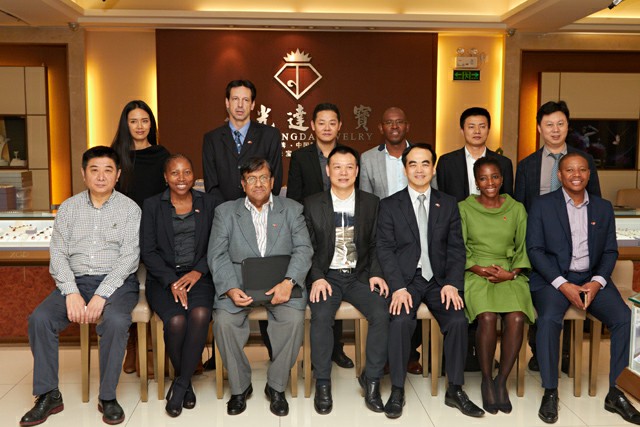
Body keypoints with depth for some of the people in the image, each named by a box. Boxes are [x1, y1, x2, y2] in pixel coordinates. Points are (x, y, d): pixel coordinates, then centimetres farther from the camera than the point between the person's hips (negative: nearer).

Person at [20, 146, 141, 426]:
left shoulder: (129, 209, 1)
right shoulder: (68, 208, 10)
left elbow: (129, 257, -8)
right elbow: (58, 254, 4)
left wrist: (101, 295, -19)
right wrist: (71, 292, -13)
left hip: (117, 282, -3)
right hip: (75, 281, 3)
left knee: (116, 321, -32)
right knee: (39, 318, -21)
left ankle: (107, 397, -15)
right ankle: (48, 395, -4)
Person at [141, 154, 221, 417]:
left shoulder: (208, 203, 12)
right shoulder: (152, 205, 9)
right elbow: (148, 251, 1)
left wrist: (198, 272, -10)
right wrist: (172, 281, -12)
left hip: (197, 275, 1)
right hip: (163, 278, 0)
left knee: (200, 314, -31)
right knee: (176, 320, -28)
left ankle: (179, 385, -13)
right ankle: (186, 382, 0)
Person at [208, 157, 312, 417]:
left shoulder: (292, 209, 10)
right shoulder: (225, 212, 10)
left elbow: (303, 249, 0)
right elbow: (217, 255, 1)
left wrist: (288, 282, -19)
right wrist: (230, 288, -17)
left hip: (280, 283, 0)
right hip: (239, 285, 1)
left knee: (294, 318, -28)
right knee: (223, 320, -26)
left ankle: (276, 386, -6)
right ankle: (239, 386, -2)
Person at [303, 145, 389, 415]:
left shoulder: (371, 203, 7)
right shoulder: (312, 204, 4)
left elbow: (375, 245, 8)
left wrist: (376, 273, -9)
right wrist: (317, 278, -13)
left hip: (360, 275, 1)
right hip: (326, 275, -1)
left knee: (382, 313, -24)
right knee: (321, 316, -29)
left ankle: (371, 380, -6)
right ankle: (323, 383, -11)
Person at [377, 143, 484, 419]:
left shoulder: (448, 204, 12)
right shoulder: (389, 205, 6)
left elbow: (456, 248, 6)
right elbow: (384, 249, -2)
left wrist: (452, 284, -10)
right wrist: (398, 287, -16)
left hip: (439, 280, 2)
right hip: (405, 279, -2)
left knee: (458, 320, -23)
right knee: (400, 320, -29)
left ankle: (455, 390, -4)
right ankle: (397, 391, -12)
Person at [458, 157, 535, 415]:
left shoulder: (517, 209, 10)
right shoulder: (464, 208, 5)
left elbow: (524, 248, 10)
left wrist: (511, 273, -7)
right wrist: (479, 269, -11)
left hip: (510, 274, 2)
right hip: (475, 273, -1)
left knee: (516, 318, -28)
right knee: (487, 317, -30)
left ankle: (501, 381, -8)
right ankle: (486, 381, -9)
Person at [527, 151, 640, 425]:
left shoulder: (603, 208, 12)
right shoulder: (542, 205, 2)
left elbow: (610, 251, 10)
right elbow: (535, 250, -4)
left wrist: (597, 281, -9)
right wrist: (563, 284, -15)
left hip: (592, 278, 3)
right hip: (553, 278, -3)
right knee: (549, 319, -31)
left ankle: (615, 393, -8)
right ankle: (550, 393, -17)